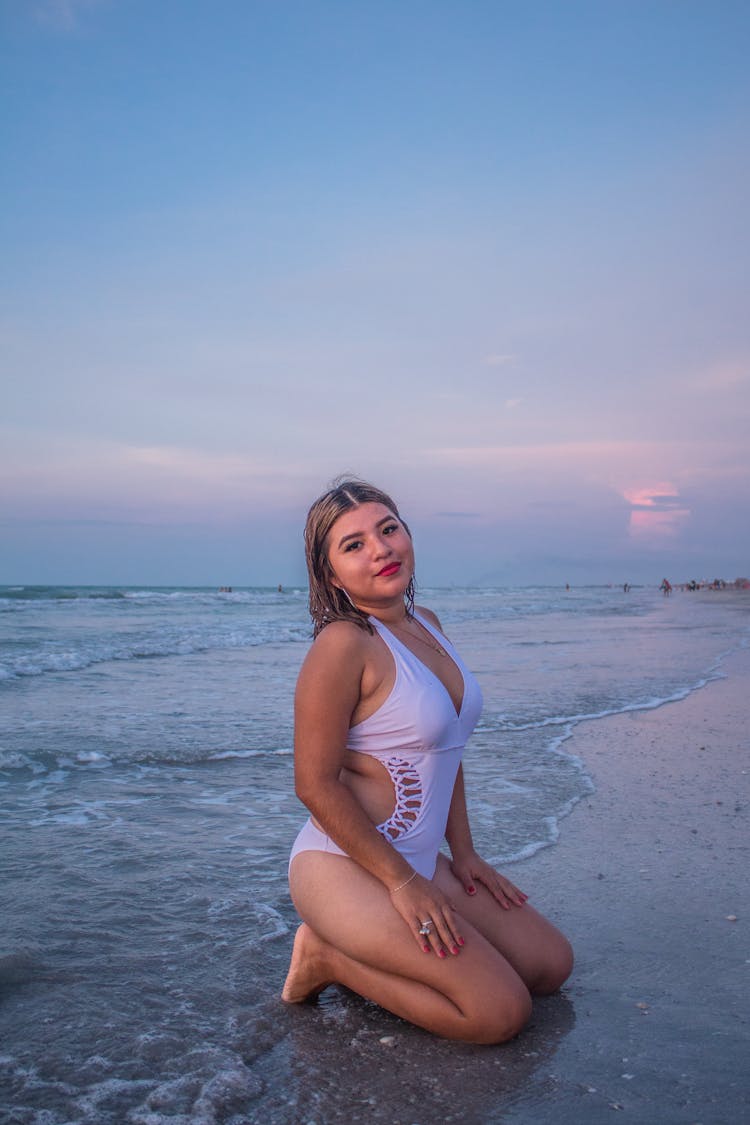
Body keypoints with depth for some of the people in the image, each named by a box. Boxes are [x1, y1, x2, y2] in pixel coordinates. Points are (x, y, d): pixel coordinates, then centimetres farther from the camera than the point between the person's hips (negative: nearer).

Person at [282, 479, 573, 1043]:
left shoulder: (427, 625, 6)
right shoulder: (343, 644, -20)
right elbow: (315, 784, -20)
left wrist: (464, 852, 9)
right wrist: (401, 881, -15)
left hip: (418, 863, 9)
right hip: (344, 866, -8)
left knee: (552, 964, 9)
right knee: (501, 1012, -14)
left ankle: (372, 947, 14)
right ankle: (329, 957, 1)